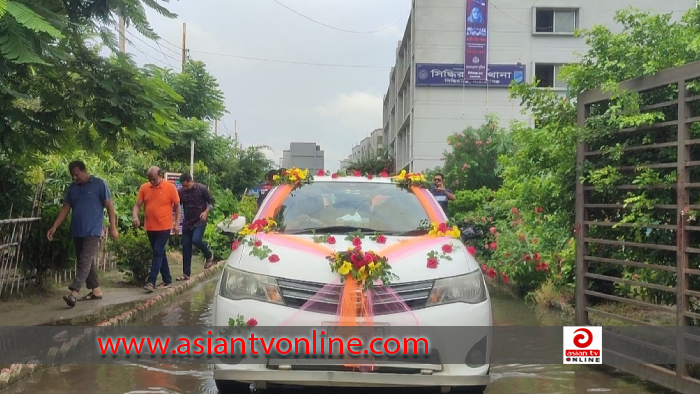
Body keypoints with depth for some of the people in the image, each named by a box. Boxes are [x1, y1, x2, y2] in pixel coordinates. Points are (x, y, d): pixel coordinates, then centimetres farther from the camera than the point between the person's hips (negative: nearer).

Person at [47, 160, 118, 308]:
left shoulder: (99, 184, -6)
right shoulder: (72, 187, 10)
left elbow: (109, 206, -5)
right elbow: (66, 208, 11)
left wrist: (113, 228, -9)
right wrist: (54, 227, 2)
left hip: (93, 231, -7)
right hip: (77, 231, 7)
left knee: (85, 262, -13)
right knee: (86, 262, 11)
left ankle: (74, 293, -22)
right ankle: (96, 290, 20)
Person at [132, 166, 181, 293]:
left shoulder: (170, 187, -6)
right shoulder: (144, 188, 3)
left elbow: (177, 207, -1)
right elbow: (137, 205, 3)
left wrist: (177, 223, -7)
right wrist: (135, 216, -16)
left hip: (164, 227, -5)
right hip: (150, 228, 5)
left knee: (158, 253, -9)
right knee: (160, 253, 13)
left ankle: (151, 282, -11)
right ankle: (167, 280, 23)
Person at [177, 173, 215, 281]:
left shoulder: (202, 188, -10)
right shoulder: (180, 192, -1)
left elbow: (211, 201, -2)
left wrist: (206, 212, -18)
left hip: (200, 221, -4)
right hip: (187, 223, 4)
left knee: (196, 240, -26)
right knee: (186, 248, 3)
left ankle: (209, 256, 4)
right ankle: (186, 274, 11)